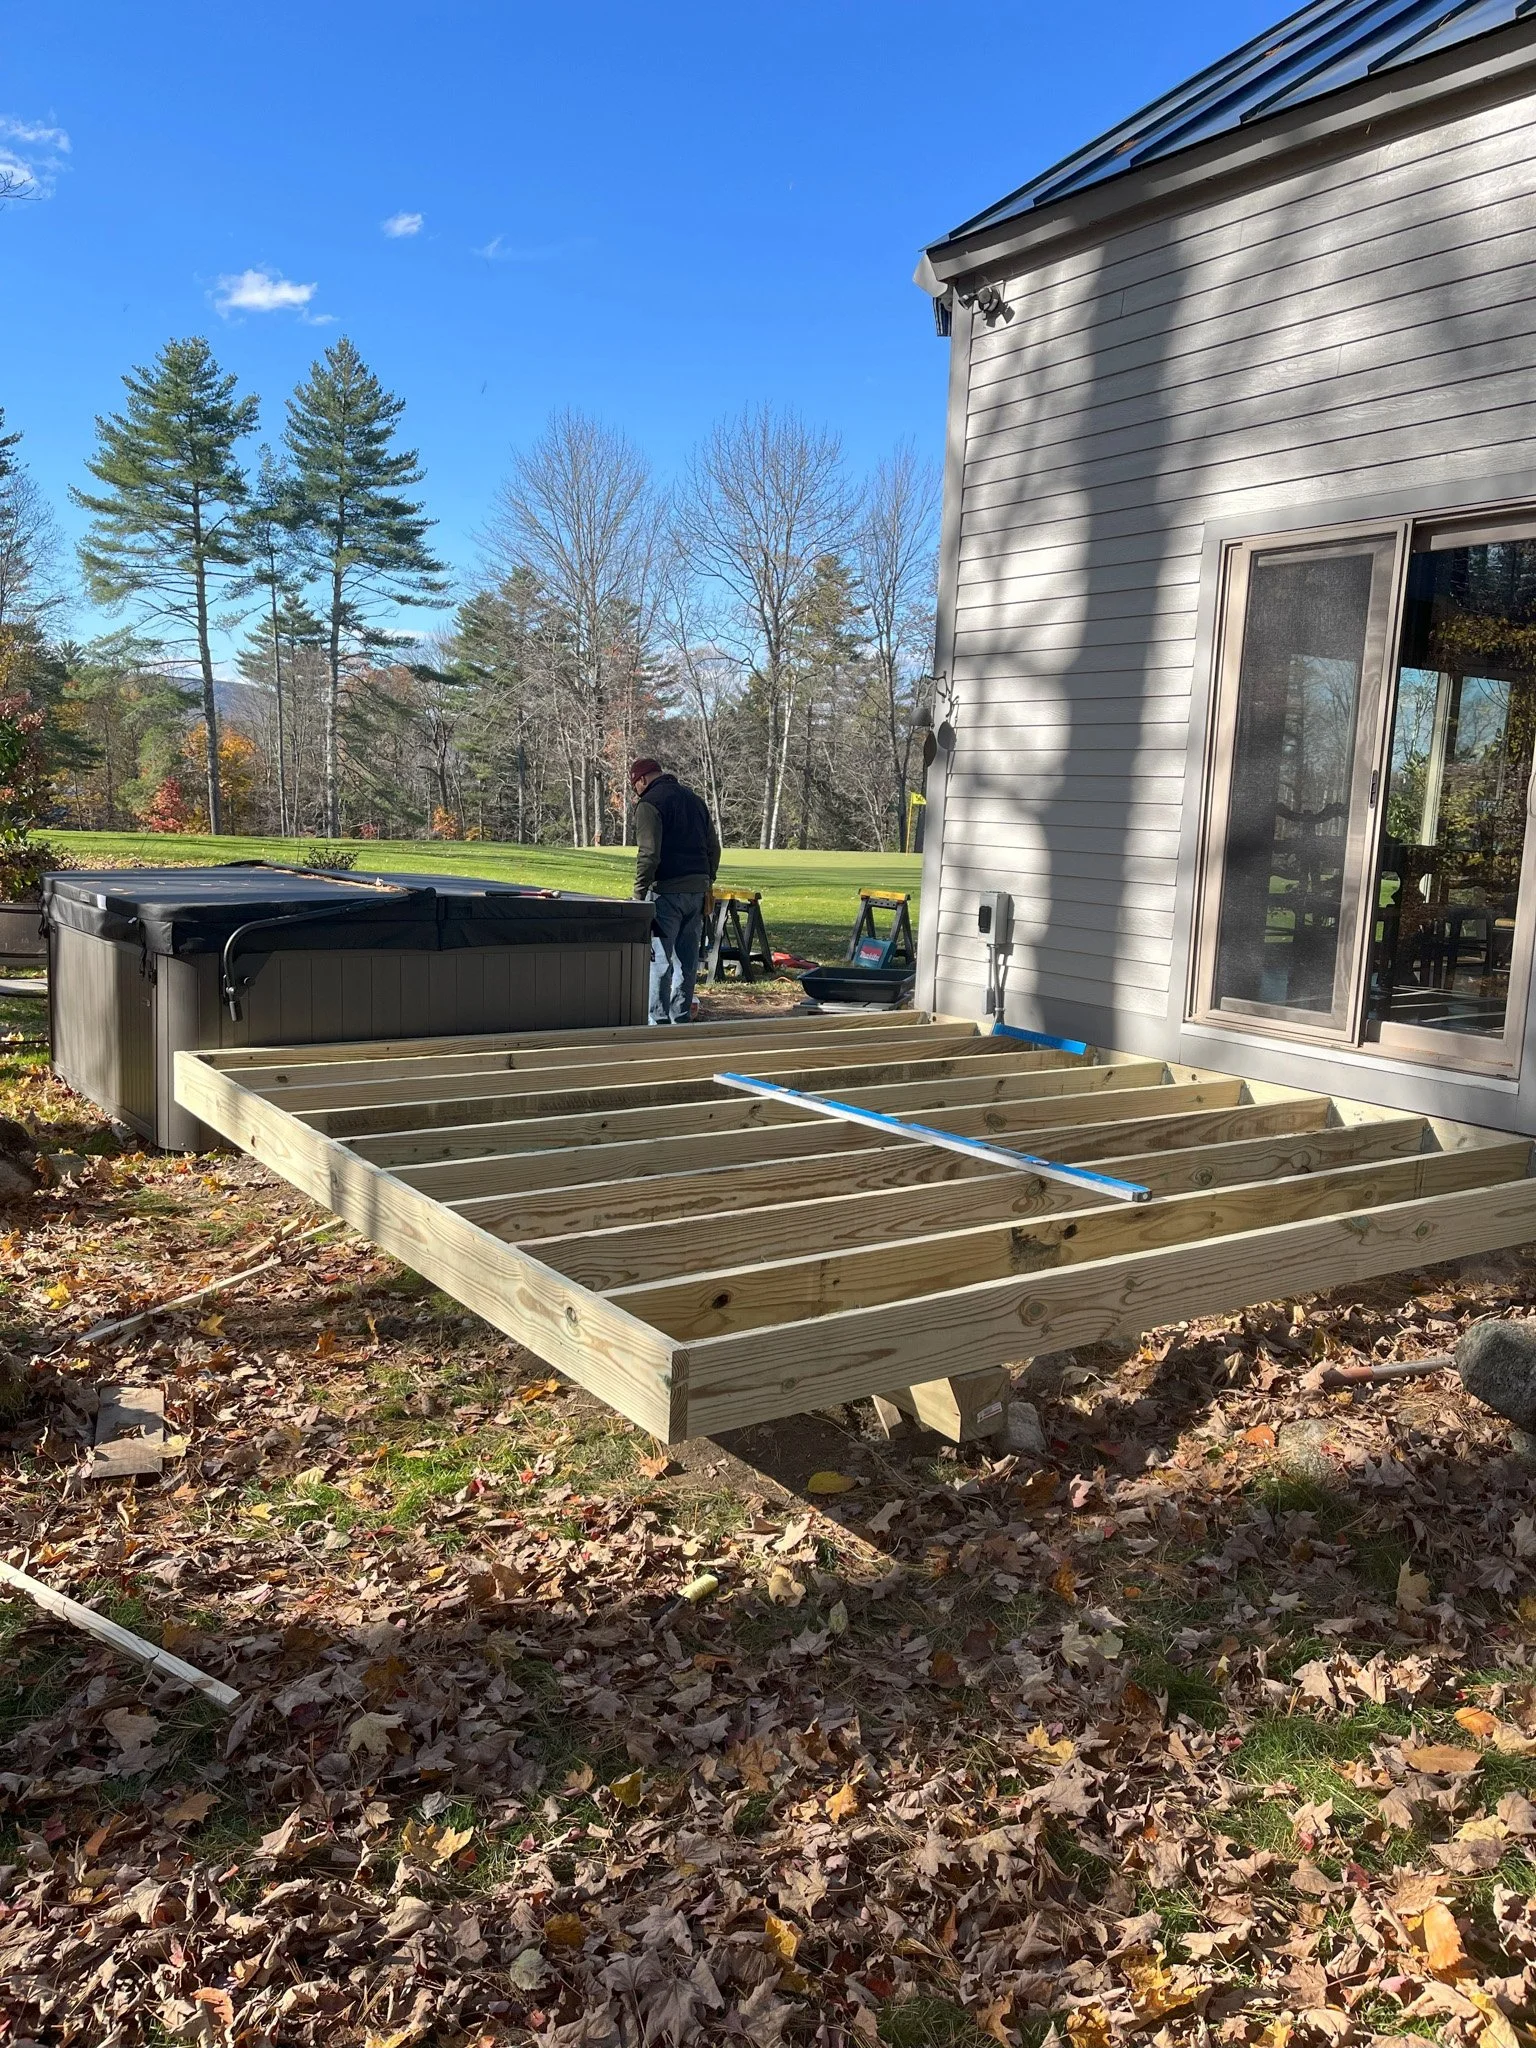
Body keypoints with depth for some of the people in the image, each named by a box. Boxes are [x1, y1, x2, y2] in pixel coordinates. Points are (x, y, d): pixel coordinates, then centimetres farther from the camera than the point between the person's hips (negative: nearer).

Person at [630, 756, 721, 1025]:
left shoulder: (649, 803, -7)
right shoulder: (695, 800, 18)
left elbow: (649, 854, -16)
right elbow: (714, 848, 19)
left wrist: (639, 894, -12)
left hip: (666, 892, -7)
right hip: (697, 891, 8)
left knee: (659, 958, -4)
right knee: (687, 959, 12)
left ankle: (658, 1020, -4)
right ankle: (681, 1018, 19)